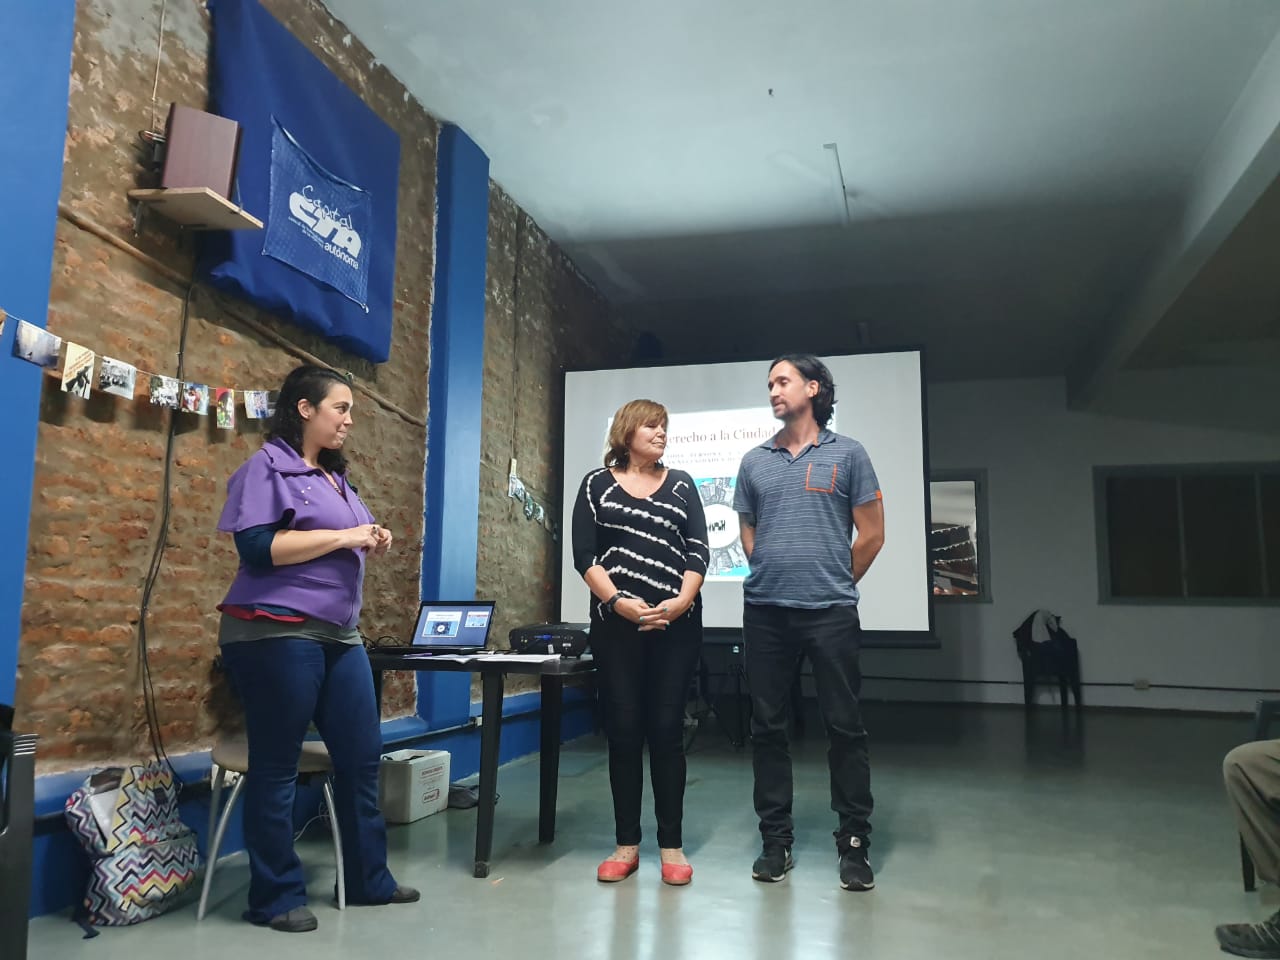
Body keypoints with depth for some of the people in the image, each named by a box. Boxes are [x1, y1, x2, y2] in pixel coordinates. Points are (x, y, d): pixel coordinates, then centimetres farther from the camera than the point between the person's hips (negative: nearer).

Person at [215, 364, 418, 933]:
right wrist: (344, 536, -16)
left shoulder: (336, 476, 19)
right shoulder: (268, 465, -6)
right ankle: (276, 896, 15)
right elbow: (257, 548, -19)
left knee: (361, 755, 11)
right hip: (276, 632, -9)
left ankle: (369, 879, 24)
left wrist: (371, 545, 6)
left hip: (339, 634, 9)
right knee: (277, 765, 2)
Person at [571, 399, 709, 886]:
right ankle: (626, 843, 12)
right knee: (623, 731, 2)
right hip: (616, 624, -1)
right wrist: (617, 602, -15)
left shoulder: (681, 485, 11)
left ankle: (671, 844, 10)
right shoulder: (597, 484, 7)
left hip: (676, 625, 1)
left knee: (667, 730, 2)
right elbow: (584, 555, -2)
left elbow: (698, 551, 3)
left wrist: (681, 602, -13)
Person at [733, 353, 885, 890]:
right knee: (767, 726, 7)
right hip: (765, 612, 3)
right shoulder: (755, 461, 11)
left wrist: (835, 585, 8)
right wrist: (774, 577, 11)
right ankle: (776, 839, 19)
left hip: (831, 613, -3)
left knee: (844, 726, 2)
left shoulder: (847, 454, 3)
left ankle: (853, 843, 15)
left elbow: (871, 534, 5)